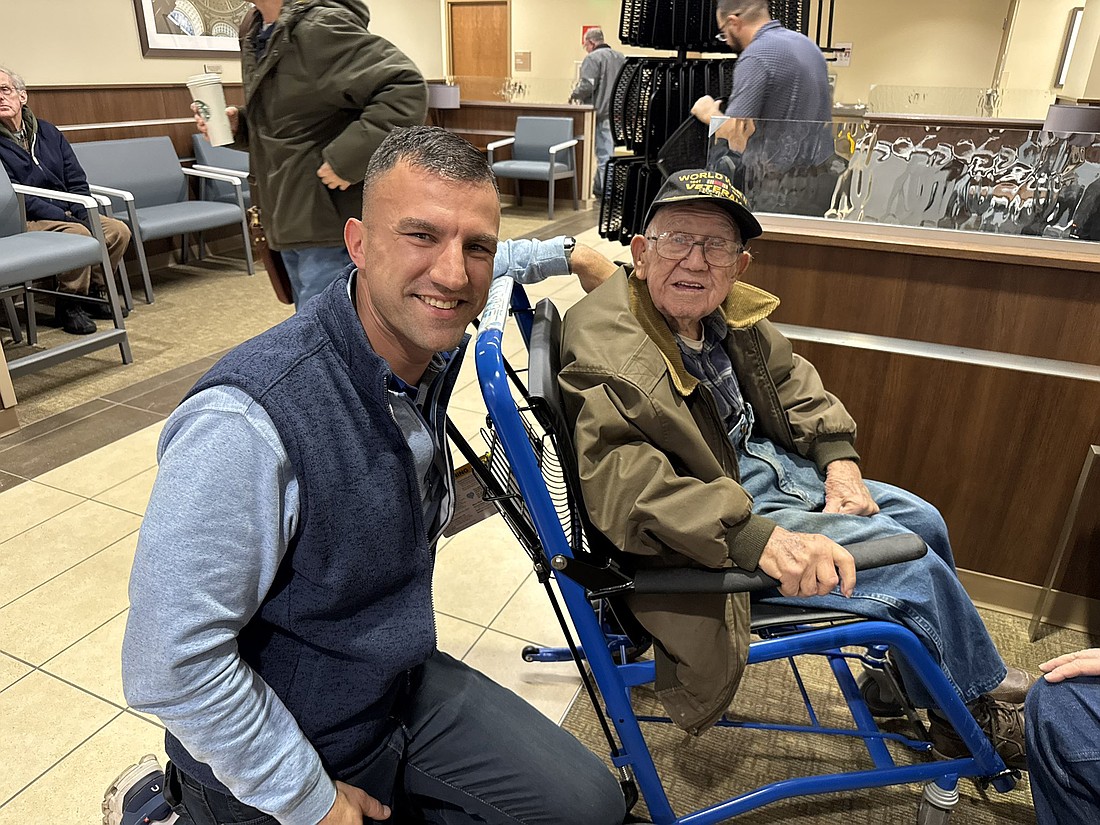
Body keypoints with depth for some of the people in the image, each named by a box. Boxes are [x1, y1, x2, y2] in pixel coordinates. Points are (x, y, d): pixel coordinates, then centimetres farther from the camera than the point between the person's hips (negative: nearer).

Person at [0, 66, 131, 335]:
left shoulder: (47, 131, 13)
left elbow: (77, 180, 11)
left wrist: (82, 214, -7)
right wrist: (63, 217, -22)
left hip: (67, 213, 6)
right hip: (26, 221, -6)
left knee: (119, 230, -13)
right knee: (77, 234, -33)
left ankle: (95, 293, 4)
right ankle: (69, 305, -16)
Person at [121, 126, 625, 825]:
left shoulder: (433, 348, -11)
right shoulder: (249, 422, -34)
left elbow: (452, 276, 14)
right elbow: (173, 665, -28)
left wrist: (562, 251, 22)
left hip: (403, 684, 6)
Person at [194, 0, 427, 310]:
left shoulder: (321, 27, -15)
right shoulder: (256, 33, 12)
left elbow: (407, 90, -25)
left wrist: (347, 157, -25)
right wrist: (238, 124, 4)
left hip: (330, 218, -9)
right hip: (289, 218, 9)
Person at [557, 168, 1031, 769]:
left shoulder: (728, 311, -3)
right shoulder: (604, 354, -28)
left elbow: (789, 378, 13)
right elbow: (626, 489, -36)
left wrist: (838, 457, -1)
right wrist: (759, 538, -42)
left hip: (768, 461, 9)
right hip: (720, 511, -9)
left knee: (922, 521, 17)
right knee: (913, 567, -8)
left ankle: (902, 675, 41)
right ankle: (985, 698, 25)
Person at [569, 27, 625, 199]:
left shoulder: (593, 58, -11)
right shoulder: (621, 57, 13)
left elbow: (587, 86, -19)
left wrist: (574, 95, -2)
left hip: (600, 113, -7)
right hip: (617, 112, 7)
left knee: (604, 153, -3)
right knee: (607, 151, 13)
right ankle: (599, 187, 21)